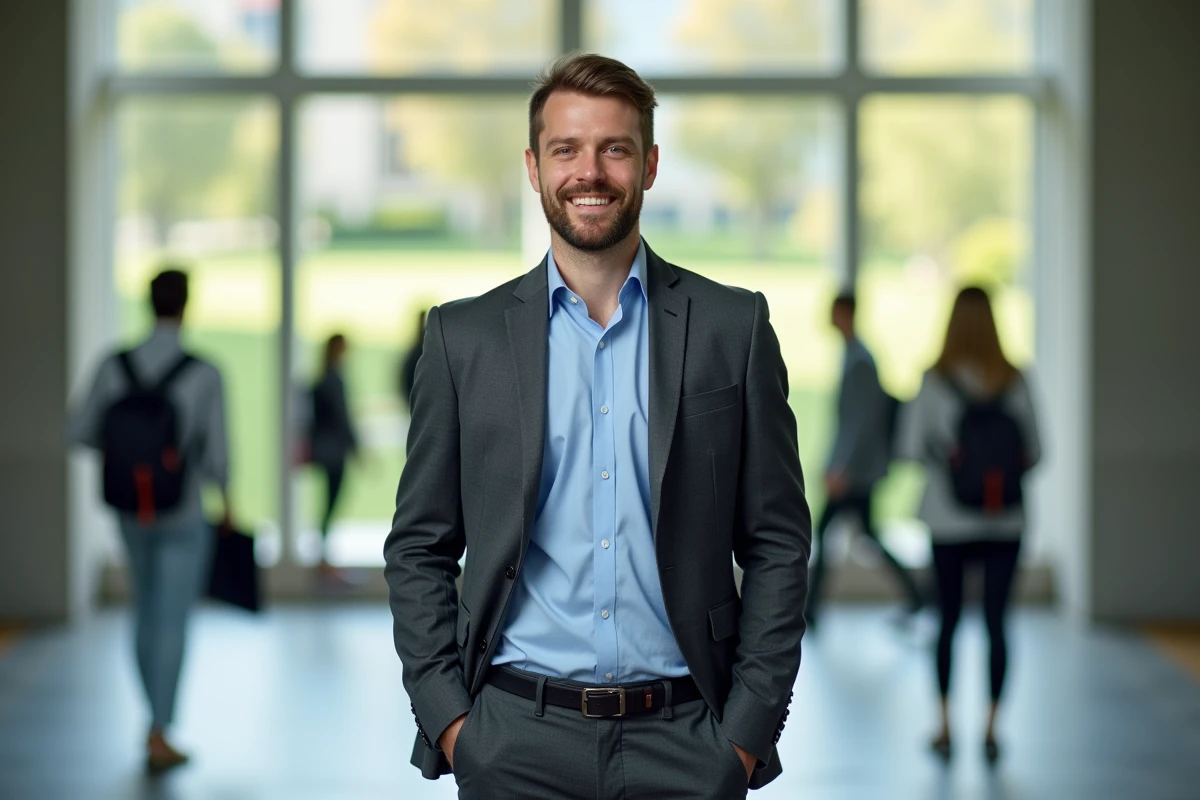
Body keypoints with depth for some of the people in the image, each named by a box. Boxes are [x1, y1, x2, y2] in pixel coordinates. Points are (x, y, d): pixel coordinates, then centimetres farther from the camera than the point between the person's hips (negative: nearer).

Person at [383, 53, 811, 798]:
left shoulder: (732, 327, 3)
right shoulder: (465, 336, 5)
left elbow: (778, 544, 4)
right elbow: (419, 548, 7)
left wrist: (750, 728, -4)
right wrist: (446, 716, -3)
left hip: (682, 739, 0)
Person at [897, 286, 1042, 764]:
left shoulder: (936, 382, -8)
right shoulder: (1015, 382, -4)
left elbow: (911, 447, -6)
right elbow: (1033, 452, -1)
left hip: (949, 522, -1)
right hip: (1005, 522, 1)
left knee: (949, 620, 10)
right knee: (996, 621, 5)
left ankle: (946, 727, 12)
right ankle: (991, 730, 6)